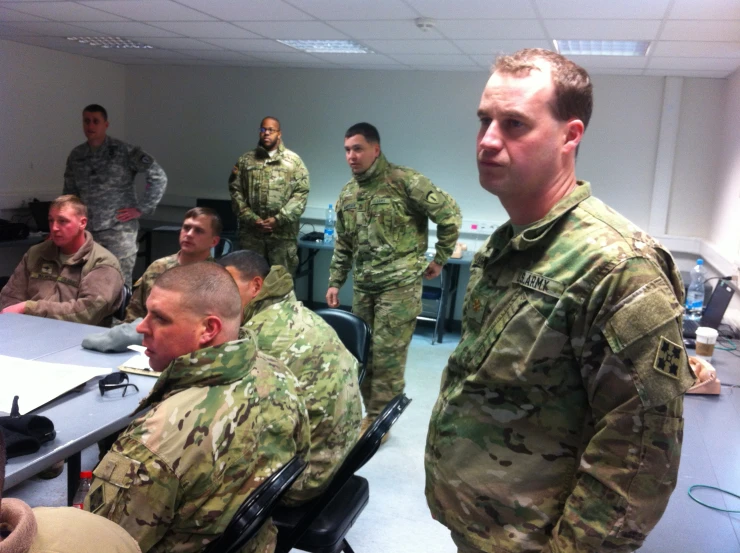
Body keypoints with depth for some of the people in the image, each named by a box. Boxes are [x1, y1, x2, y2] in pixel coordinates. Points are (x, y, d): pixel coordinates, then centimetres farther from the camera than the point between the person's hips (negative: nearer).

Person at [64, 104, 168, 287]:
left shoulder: (124, 151, -7)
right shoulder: (75, 156, 9)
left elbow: (159, 177, -9)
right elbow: (70, 193, 18)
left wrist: (141, 209, -10)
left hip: (119, 230, -5)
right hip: (87, 231, 5)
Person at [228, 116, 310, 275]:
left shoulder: (294, 161, 5)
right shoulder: (245, 160, 10)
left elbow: (301, 193, -3)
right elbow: (235, 191, 4)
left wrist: (278, 220, -11)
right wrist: (253, 219, -8)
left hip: (283, 233, -2)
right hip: (251, 232, 2)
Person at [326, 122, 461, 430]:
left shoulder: (404, 181, -10)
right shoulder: (347, 194, 11)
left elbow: (449, 213, -8)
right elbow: (343, 245, 17)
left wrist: (440, 259, -4)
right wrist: (335, 282, 13)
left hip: (400, 283, -7)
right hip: (364, 285, 7)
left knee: (387, 352, -4)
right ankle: (371, 413, 27)